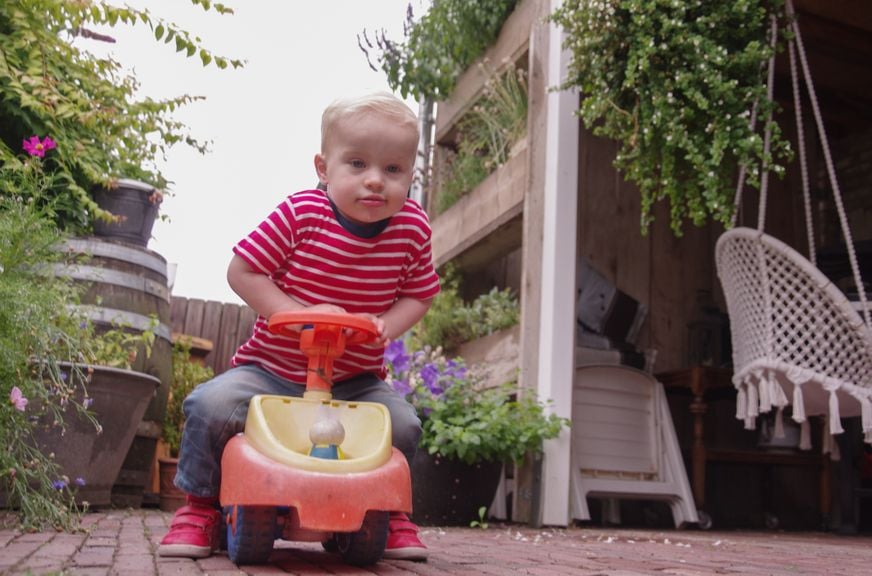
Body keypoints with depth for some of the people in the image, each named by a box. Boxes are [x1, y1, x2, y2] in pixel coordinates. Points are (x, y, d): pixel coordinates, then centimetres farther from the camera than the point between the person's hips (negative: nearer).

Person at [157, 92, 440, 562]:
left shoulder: (413, 229, -8)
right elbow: (242, 270, -13)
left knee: (403, 425, -18)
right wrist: (298, 314, -26)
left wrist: (387, 326, -19)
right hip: (272, 368, -2)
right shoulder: (300, 214, -17)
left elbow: (420, 294, 3)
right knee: (211, 405, -24)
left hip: (356, 379, 2)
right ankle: (200, 506, 5)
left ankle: (389, 511, 13)